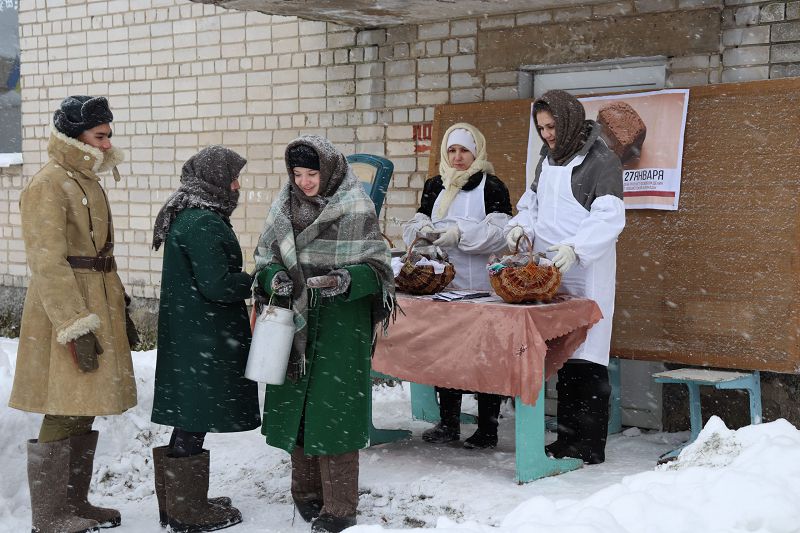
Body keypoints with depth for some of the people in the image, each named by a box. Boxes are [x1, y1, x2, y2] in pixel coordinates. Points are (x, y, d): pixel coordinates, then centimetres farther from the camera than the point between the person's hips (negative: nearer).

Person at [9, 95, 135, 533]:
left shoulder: (87, 181, 16)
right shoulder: (48, 185, -14)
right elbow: (48, 264, -20)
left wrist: (118, 311, 22)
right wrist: (76, 327, -23)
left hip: (97, 308, 9)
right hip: (64, 314, -9)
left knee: (84, 412, 15)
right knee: (63, 416, -3)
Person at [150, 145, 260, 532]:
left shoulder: (184, 217, 14)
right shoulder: (203, 223, -18)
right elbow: (216, 285, -20)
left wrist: (247, 281, 14)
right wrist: (259, 281, -8)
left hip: (186, 335, 10)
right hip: (204, 339, -10)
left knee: (189, 420, 15)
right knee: (194, 423, -1)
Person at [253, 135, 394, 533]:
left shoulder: (356, 209, -8)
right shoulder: (285, 206, 6)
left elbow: (378, 266, -6)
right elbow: (264, 258, 10)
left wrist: (350, 278, -26)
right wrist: (275, 278, -11)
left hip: (340, 325, -5)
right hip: (294, 323, 5)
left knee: (333, 409, -4)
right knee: (296, 408, 11)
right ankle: (307, 494, 28)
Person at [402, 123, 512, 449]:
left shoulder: (491, 186, -2)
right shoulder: (435, 187, 15)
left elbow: (499, 233, -12)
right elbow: (414, 225, 12)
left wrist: (459, 234, -23)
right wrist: (422, 230, -11)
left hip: (479, 286, -6)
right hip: (441, 284, 6)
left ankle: (487, 428, 4)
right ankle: (448, 422, 23)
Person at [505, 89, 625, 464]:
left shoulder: (601, 161, -7)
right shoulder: (548, 158, 18)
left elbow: (609, 218, -16)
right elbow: (532, 202, 26)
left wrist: (575, 248, -29)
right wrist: (520, 225, 4)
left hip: (586, 275, -7)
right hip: (549, 275, 7)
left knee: (585, 358, -8)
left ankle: (590, 445, -3)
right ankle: (567, 437, 14)